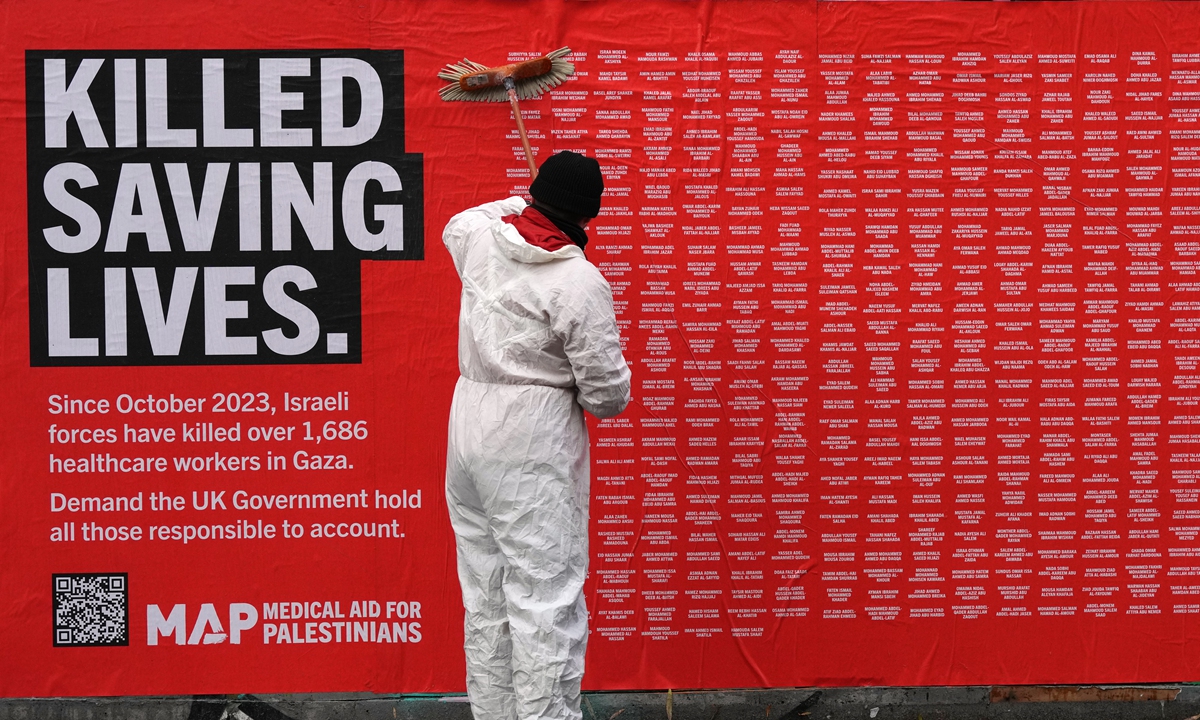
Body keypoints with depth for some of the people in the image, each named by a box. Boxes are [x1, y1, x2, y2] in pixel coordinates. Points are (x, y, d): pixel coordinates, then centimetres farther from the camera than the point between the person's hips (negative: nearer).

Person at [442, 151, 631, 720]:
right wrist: (606, 400, 10)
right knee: (547, 599, -6)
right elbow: (607, 392, -12)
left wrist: (524, 202, 31)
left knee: (486, 597, 13)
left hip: (467, 429, 7)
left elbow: (457, 224, 31)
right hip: (533, 445, -7)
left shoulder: (480, 238, 2)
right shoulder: (580, 282, -15)